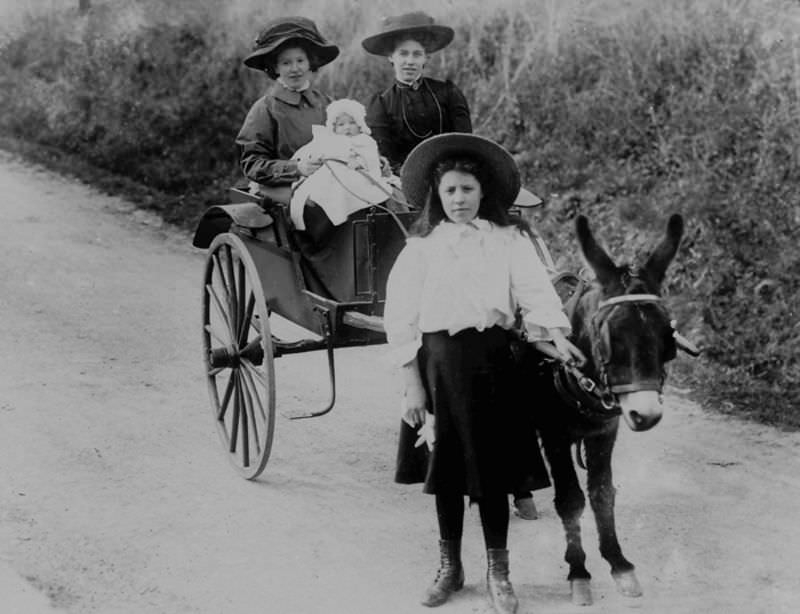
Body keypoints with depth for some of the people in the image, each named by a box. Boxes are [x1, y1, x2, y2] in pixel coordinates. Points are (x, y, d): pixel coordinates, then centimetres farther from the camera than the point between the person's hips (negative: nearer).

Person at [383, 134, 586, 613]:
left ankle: (499, 572, 16)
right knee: (446, 470, 11)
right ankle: (450, 567, 26)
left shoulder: (509, 240, 3)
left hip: (491, 359, -1)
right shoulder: (422, 247, 4)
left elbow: (535, 293, -7)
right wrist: (412, 384, -2)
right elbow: (402, 319, 2)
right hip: (439, 361, 1)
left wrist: (557, 335, -25)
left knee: (493, 469, 2)